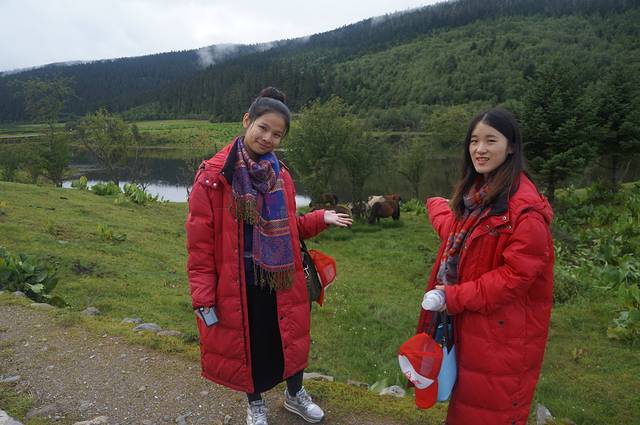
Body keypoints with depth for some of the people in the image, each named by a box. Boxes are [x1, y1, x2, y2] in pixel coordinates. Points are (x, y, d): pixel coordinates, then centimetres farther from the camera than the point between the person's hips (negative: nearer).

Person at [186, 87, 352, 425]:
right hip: (238, 283, -4)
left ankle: (295, 395, 46)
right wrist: (203, 298, -12)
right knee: (248, 345, 15)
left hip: (280, 280, 4)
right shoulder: (213, 176, -14)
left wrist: (321, 219, -5)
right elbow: (200, 242, -12)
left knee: (291, 339, 17)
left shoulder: (280, 176, 1)